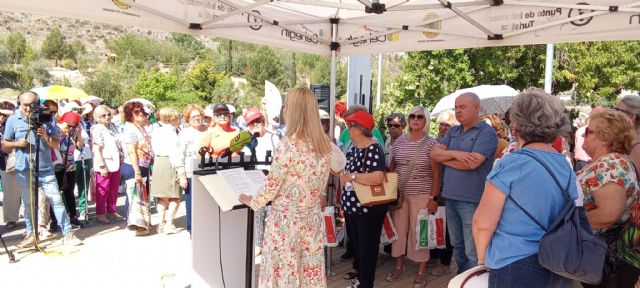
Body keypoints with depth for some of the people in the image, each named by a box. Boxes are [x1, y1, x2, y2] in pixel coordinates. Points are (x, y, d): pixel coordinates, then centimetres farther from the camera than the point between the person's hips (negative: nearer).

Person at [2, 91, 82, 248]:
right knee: (28, 203, 11)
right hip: (24, 170, 1)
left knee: (56, 200, -3)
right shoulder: (12, 120, 3)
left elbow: (56, 144, 3)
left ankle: (67, 234, -1)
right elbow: (4, 146, 8)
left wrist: (46, 137, -17)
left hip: (46, 169, -1)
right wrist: (17, 143, -12)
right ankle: (31, 234, 24)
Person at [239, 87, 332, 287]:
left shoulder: (289, 145, -20)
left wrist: (253, 202, 4)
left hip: (286, 219, -6)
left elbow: (272, 186, -13)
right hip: (312, 217, 6)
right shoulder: (325, 145, 0)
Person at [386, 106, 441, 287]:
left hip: (421, 195, -3)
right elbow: (391, 167, 12)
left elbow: (436, 174, -6)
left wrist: (433, 197, -11)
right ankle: (399, 265, 27)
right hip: (398, 193, 4)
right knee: (398, 229, 10)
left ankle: (422, 271, 19)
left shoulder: (431, 143, -6)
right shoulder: (400, 141, 5)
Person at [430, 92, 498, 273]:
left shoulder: (486, 132, -9)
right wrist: (455, 153, -16)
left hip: (472, 201, -7)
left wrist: (445, 158, -6)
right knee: (457, 247, 20)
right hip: (451, 198, 7)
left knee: (473, 252, 0)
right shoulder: (452, 131, 12)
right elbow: (434, 154, 3)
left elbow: (472, 163, -21)